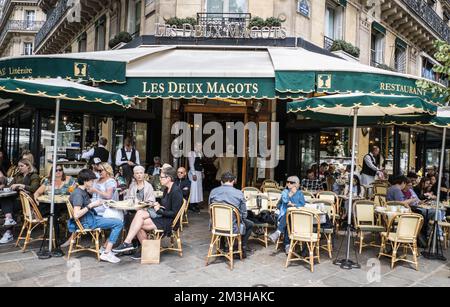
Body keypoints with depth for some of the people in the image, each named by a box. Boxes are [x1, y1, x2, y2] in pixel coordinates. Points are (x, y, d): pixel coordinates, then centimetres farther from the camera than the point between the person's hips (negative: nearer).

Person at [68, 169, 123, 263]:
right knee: (119, 223, -16)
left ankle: (106, 248, 12)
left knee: (116, 221, 20)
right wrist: (91, 205, -23)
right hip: (87, 221, -11)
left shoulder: (83, 191, 13)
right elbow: (76, 215, -26)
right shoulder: (78, 194, -17)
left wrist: (97, 203, 4)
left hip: (91, 218, 11)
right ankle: (106, 254, -13)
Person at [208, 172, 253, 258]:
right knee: (250, 224, 26)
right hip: (233, 227, -3)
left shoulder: (213, 192, -6)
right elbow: (244, 214, -7)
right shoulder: (239, 193, -14)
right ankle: (243, 248, 27)